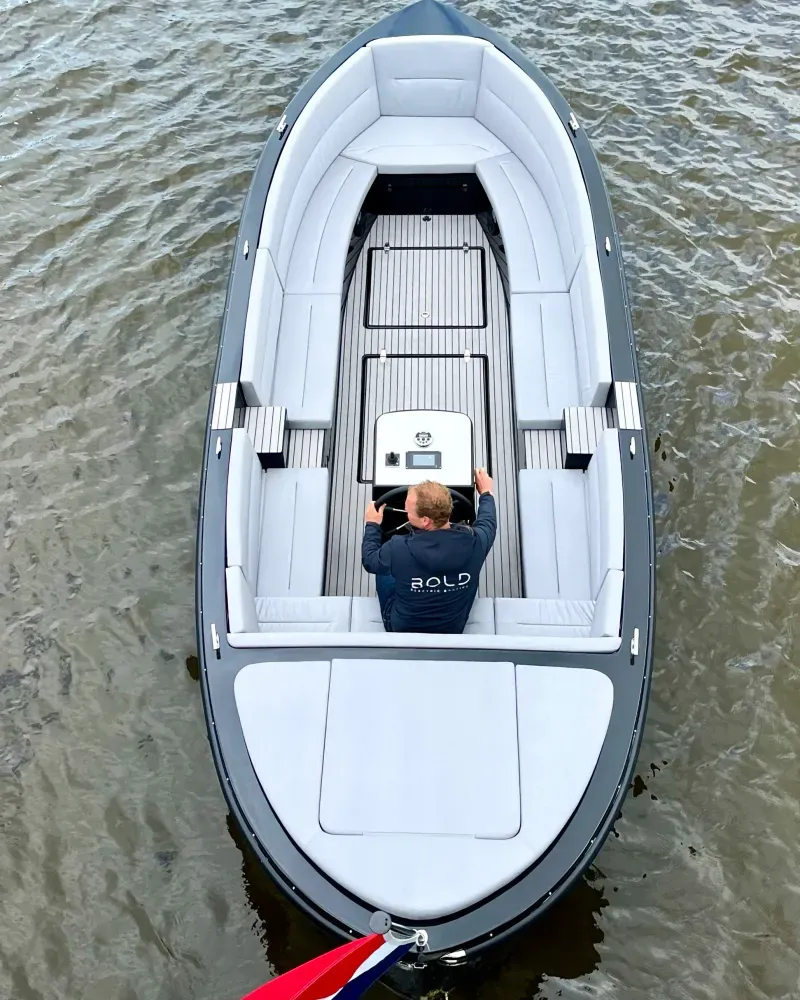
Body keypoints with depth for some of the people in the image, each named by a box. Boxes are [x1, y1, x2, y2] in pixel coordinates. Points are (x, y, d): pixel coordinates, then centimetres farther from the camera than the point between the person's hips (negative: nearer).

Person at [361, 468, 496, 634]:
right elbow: (488, 522, -1)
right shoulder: (474, 542, -28)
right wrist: (486, 492, 18)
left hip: (401, 628, -2)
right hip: (454, 628, 2)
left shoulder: (399, 549, -34)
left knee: (383, 569, 23)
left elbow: (368, 560, -9)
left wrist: (372, 524, 9)